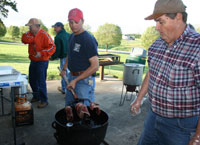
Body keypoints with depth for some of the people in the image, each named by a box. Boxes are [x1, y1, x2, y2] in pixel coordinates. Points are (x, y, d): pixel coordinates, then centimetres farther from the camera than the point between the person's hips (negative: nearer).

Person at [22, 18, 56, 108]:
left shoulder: (44, 35, -14)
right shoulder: (30, 33, 10)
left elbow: (52, 47, -21)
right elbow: (24, 39, -7)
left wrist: (41, 53, -29)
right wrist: (33, 39, -21)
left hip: (42, 62, -8)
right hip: (33, 61, 8)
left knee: (41, 82, -6)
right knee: (32, 80, 18)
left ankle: (44, 101, 8)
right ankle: (36, 96, 36)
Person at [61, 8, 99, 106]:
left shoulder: (88, 39, -17)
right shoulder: (71, 37, 9)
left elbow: (95, 66, -22)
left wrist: (76, 80, -20)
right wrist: (64, 69, 12)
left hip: (84, 80, -8)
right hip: (71, 77, 8)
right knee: (68, 107, 22)